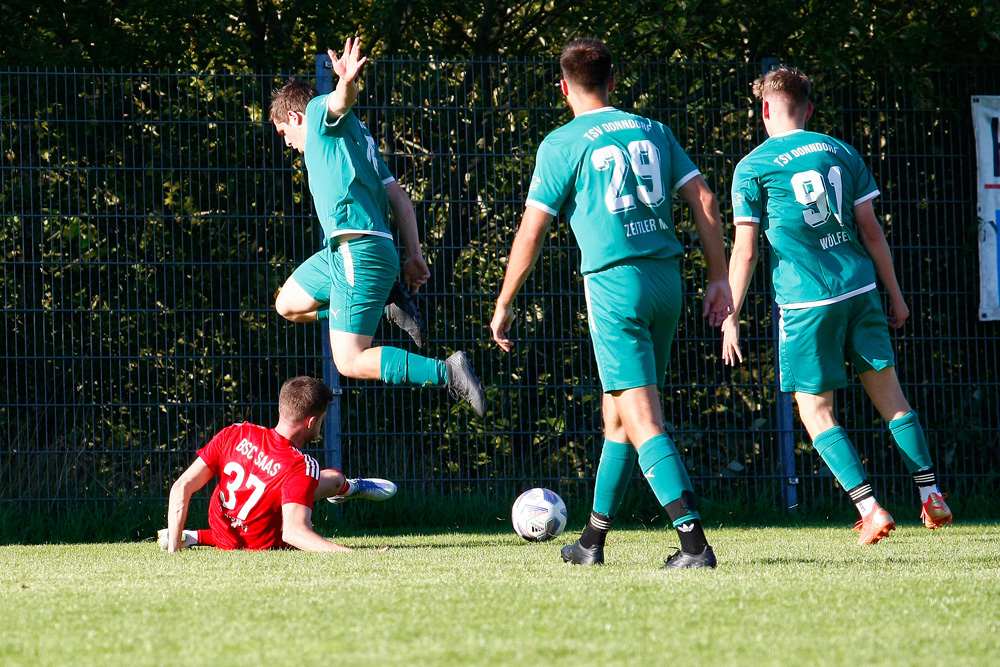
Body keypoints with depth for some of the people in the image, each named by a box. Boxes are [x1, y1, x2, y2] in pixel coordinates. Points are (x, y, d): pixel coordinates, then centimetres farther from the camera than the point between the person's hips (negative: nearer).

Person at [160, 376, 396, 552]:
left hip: (220, 531, 4)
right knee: (334, 478, 18)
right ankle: (348, 488, 57)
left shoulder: (234, 434, -20)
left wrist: (173, 548, -17)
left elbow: (182, 487, -20)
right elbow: (293, 531, -46)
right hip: (261, 545, -4)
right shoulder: (302, 467, -35)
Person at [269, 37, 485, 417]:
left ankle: (446, 373, -20)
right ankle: (387, 304, 18)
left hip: (358, 252, -10)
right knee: (289, 305, 28)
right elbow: (398, 197, 21)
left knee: (352, 363, -12)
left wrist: (347, 82, -46)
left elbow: (341, 102, -22)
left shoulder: (319, 112, 4)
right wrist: (413, 254, 15)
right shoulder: (357, 139, 29)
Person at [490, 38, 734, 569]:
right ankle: (593, 540, 26)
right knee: (617, 413, 17)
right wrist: (718, 278, 13)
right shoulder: (652, 132, 13)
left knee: (643, 420, -9)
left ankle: (694, 543, -21)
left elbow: (530, 233, -1)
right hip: (665, 277, 6)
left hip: (614, 281, -6)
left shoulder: (561, 145, -1)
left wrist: (503, 306, 9)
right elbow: (704, 201, 8)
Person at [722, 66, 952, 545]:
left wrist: (730, 319, 0)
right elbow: (870, 229, 10)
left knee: (815, 411, 5)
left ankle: (870, 509, -6)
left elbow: (745, 252, -5)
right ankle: (931, 496, 10)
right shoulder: (840, 153, 10)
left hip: (806, 302, -4)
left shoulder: (752, 168, -1)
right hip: (860, 289, 4)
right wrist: (895, 295, 17)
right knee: (890, 396, 13)